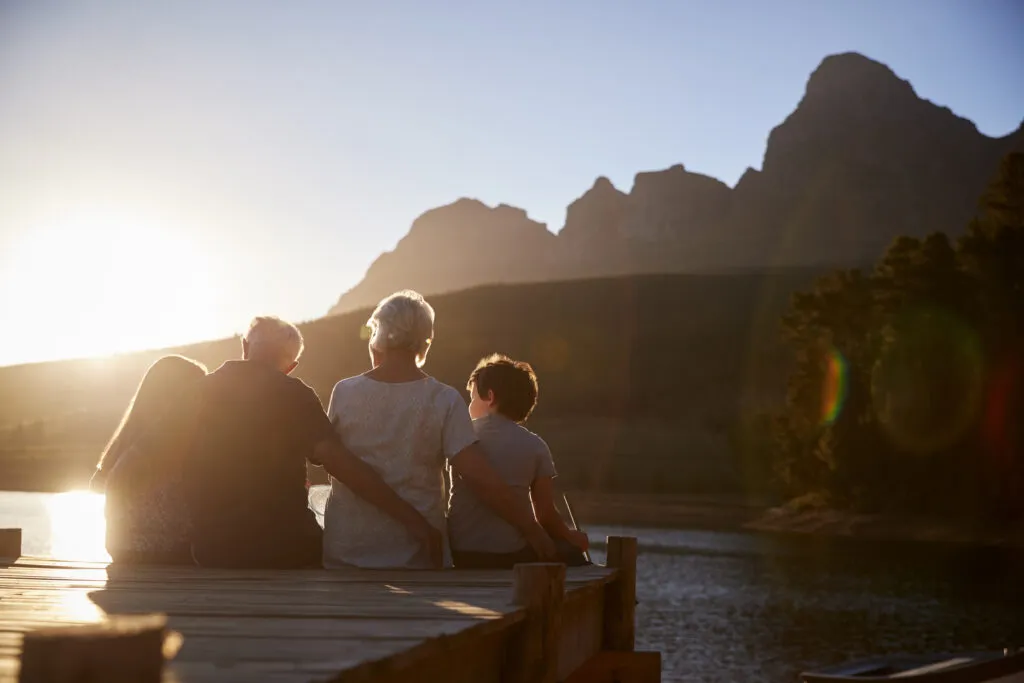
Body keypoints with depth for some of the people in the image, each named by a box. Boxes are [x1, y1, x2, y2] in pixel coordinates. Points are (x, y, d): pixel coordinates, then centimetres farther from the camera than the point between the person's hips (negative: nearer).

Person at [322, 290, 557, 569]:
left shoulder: (344, 393, -4)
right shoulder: (444, 401, -8)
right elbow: (480, 477, -14)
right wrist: (532, 530, -8)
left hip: (346, 552, 1)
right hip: (416, 556, -1)